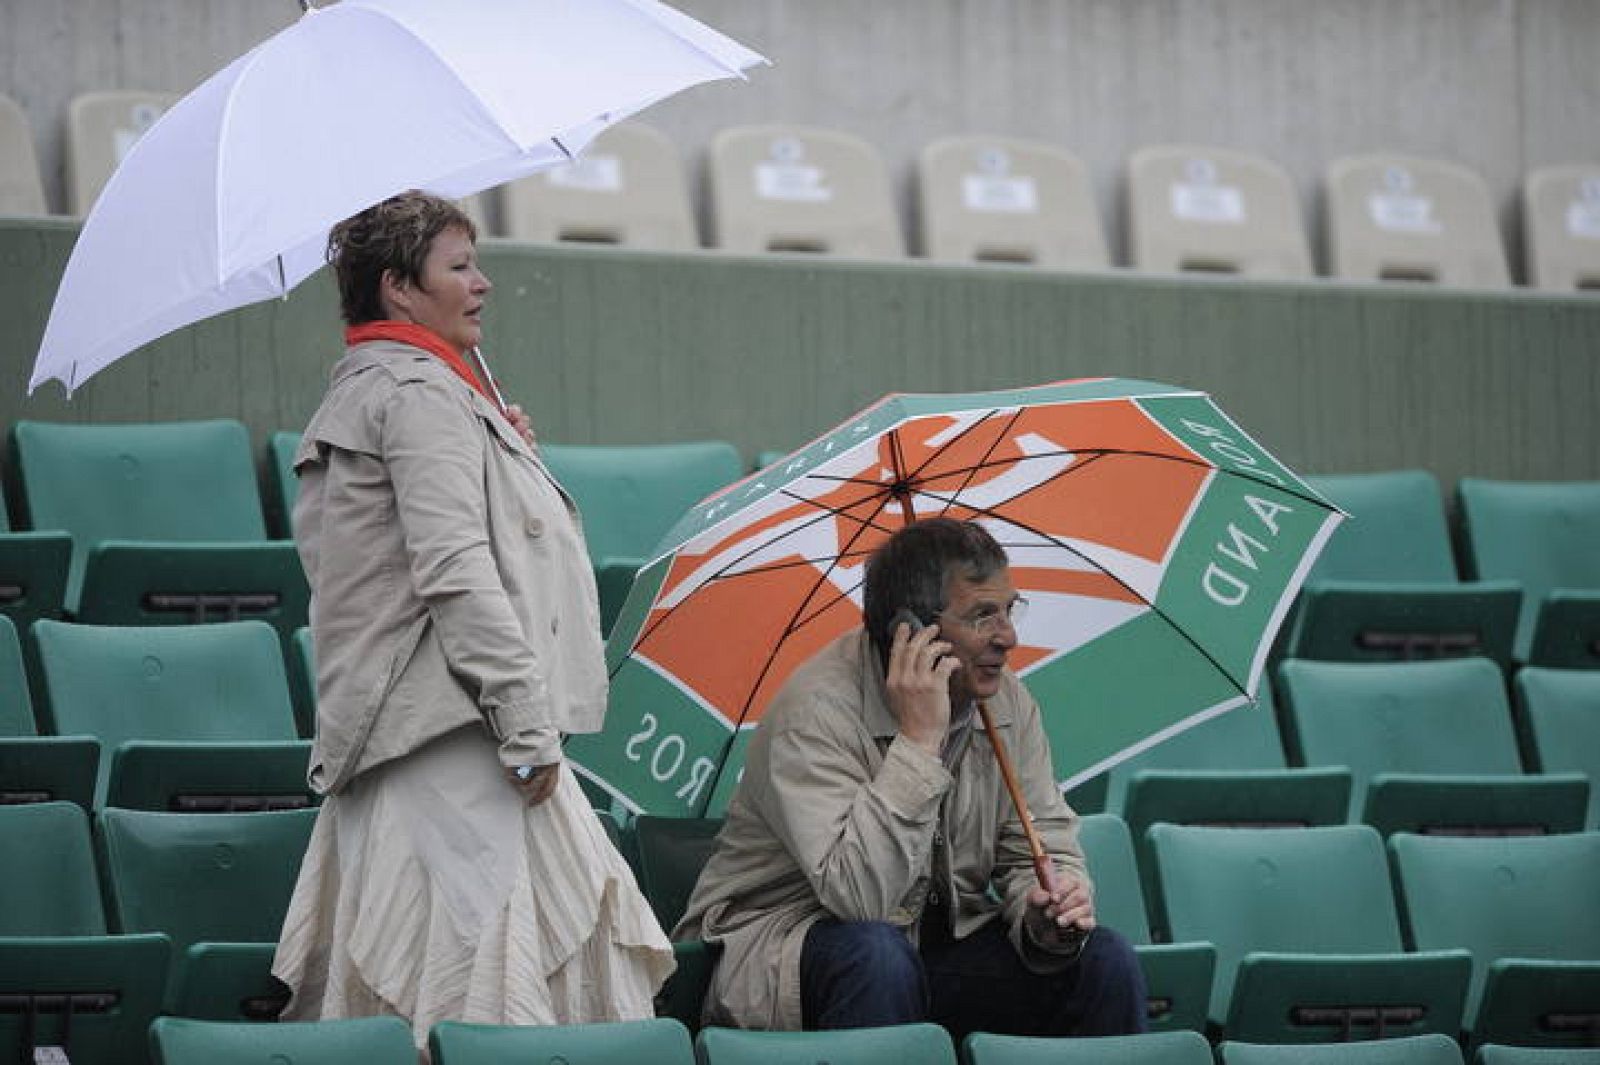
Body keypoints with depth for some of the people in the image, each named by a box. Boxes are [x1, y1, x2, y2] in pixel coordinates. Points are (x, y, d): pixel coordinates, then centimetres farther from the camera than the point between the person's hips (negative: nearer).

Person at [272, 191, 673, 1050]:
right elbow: (456, 570, -18)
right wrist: (528, 727, -19)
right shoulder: (421, 393, -9)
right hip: (450, 728, -11)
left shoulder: (357, 397, 24)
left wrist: (507, 457, 26)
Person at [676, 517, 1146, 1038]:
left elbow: (1039, 849, 4)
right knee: (876, 953, -38)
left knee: (1105, 960, -14)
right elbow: (858, 895, -35)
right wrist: (919, 740, -35)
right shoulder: (816, 711, -24)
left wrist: (1049, 914, -21)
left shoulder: (1006, 702, -1)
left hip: (942, 939, 6)